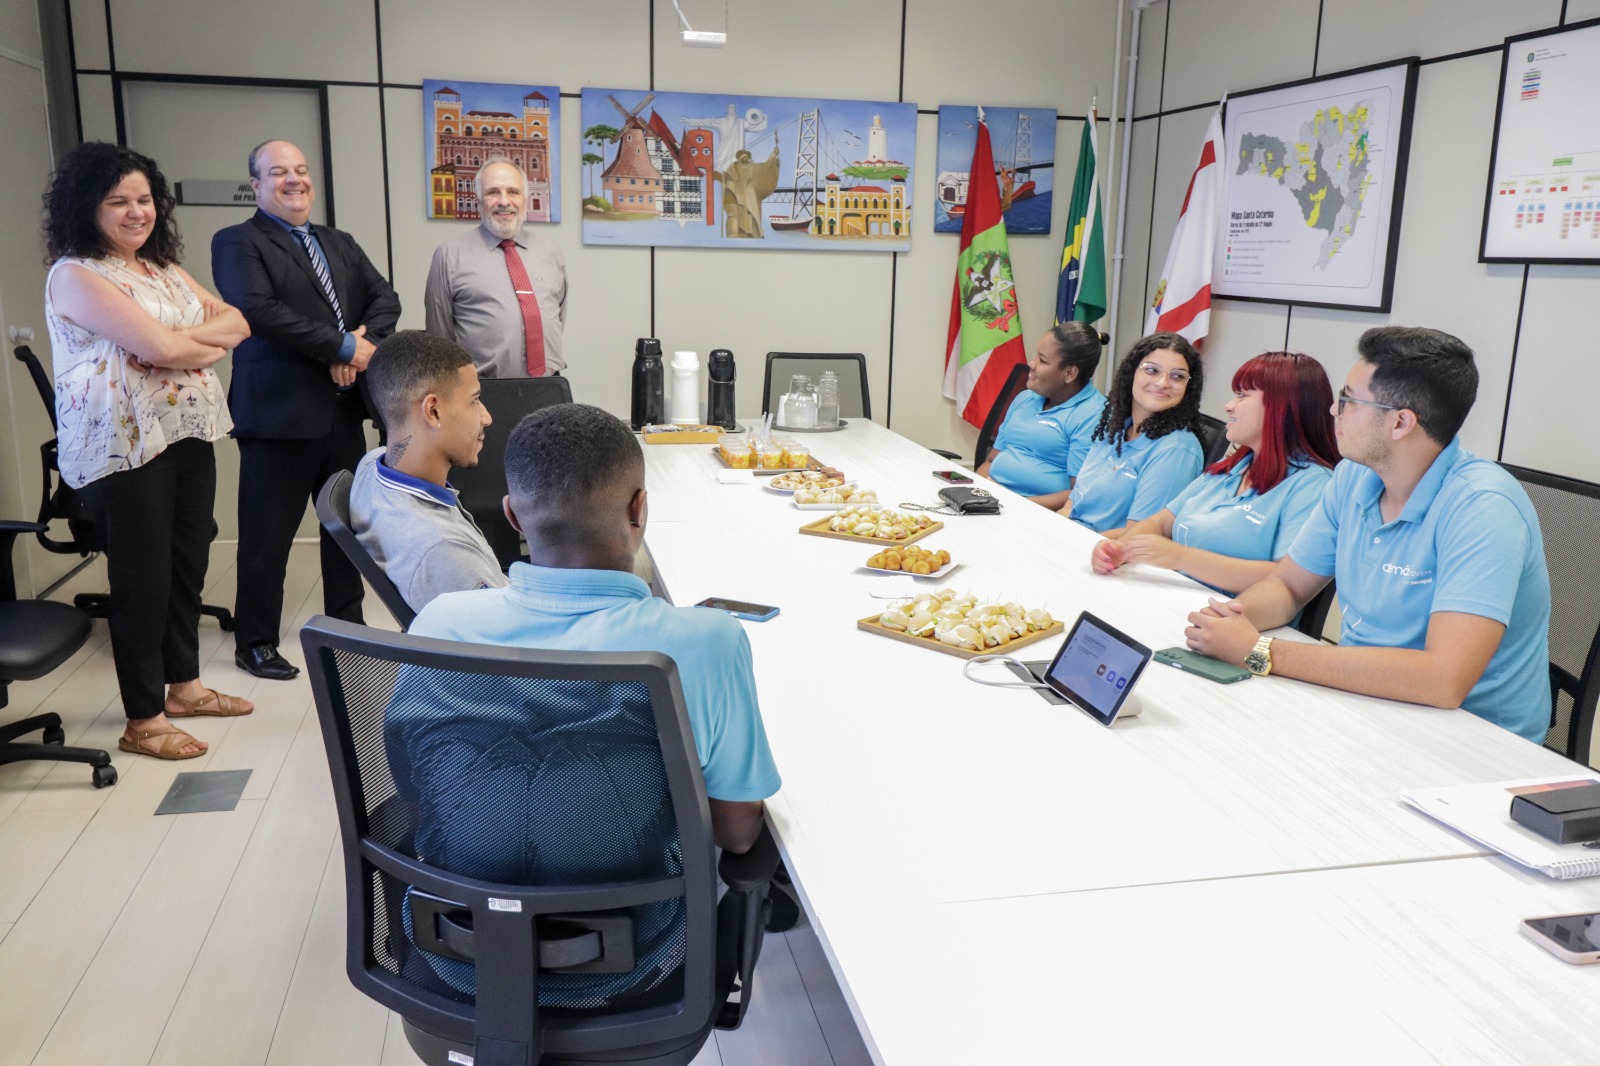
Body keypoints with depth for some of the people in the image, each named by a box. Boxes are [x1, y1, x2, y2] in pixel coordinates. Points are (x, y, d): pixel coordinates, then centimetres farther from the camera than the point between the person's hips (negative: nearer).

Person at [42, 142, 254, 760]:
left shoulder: (165, 269, 16)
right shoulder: (75, 275, -9)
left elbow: (237, 324, 6)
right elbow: (159, 347, -20)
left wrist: (184, 339, -11)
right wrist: (209, 341, -2)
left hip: (189, 436, 7)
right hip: (125, 448, -7)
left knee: (188, 564, 14)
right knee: (143, 578, -1)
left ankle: (184, 685, 30)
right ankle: (143, 720, 11)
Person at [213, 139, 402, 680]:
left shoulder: (341, 244, 17)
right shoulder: (237, 242, -4)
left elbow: (385, 298, 7)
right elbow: (260, 310, -19)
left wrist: (365, 342, -13)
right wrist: (344, 346, -19)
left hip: (343, 409, 7)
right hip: (279, 411, -6)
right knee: (267, 536, 3)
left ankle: (347, 624, 33)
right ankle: (255, 643, 17)